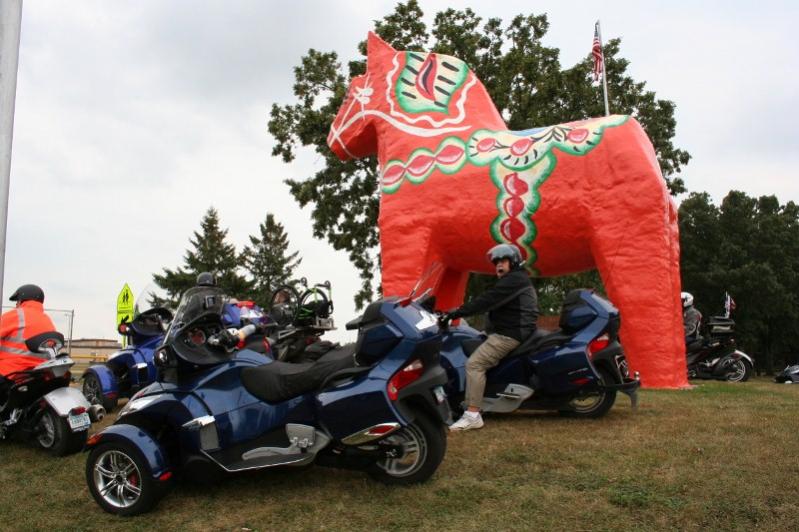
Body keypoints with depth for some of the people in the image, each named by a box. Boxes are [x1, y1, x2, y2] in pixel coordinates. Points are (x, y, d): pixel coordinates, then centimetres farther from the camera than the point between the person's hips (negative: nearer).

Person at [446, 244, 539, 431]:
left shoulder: (514, 279, -11)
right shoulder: (518, 280, 25)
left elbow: (488, 300, -20)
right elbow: (492, 304, 24)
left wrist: (458, 312, -21)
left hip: (509, 333, -12)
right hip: (512, 330, 12)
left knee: (474, 364, -20)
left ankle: (472, 415, -23)